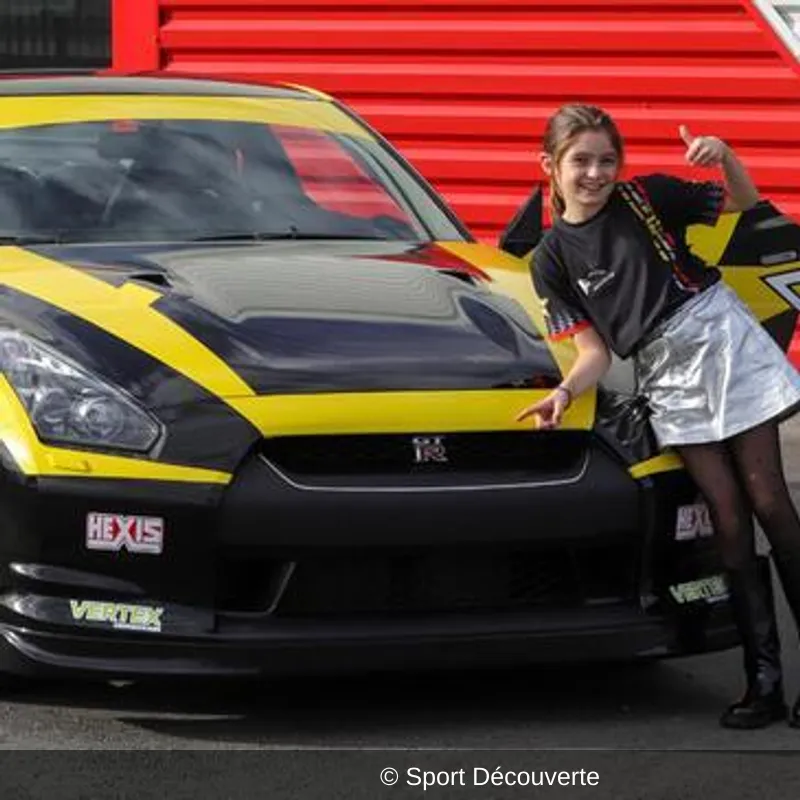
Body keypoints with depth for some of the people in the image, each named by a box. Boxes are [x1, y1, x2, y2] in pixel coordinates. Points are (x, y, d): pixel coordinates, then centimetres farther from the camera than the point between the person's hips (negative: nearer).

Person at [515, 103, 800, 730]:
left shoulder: (645, 198, 1)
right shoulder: (553, 259, 4)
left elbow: (746, 205, 9)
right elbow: (595, 350, 1)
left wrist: (725, 157, -10)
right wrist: (566, 392, -18)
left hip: (724, 340, -1)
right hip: (667, 378, 2)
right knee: (728, 520, -2)